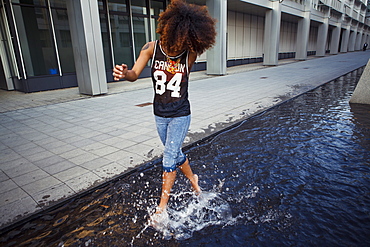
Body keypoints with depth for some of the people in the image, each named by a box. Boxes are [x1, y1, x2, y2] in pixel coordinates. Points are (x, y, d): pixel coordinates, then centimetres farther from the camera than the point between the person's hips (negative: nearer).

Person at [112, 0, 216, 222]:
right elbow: (135, 75, -15)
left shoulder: (190, 54, -15)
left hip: (180, 115, -3)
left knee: (169, 159, 0)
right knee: (176, 154, 19)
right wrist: (124, 73, -35)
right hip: (160, 115, 4)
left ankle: (162, 205, 18)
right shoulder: (152, 48, -11)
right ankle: (192, 178, 48)